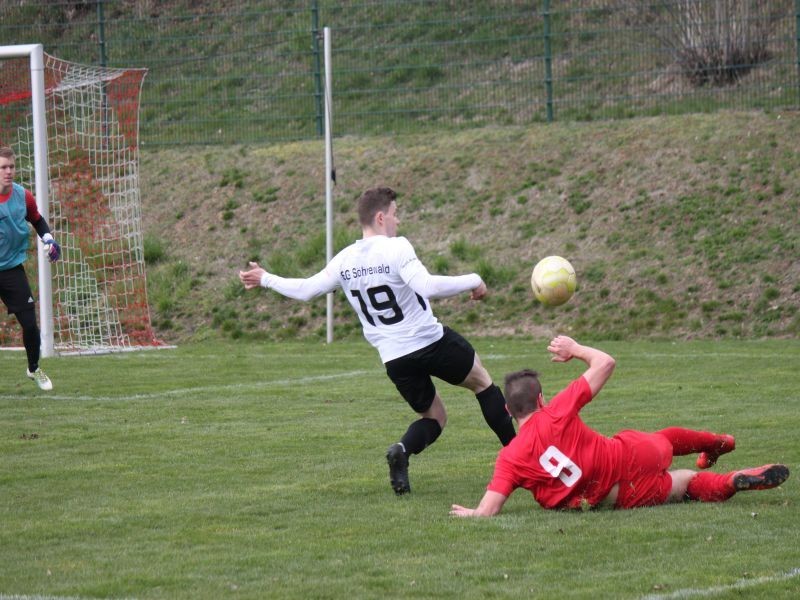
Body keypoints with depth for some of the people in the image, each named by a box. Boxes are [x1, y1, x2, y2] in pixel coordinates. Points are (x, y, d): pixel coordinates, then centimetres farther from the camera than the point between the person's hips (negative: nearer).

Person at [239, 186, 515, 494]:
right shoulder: (396, 248, -14)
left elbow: (306, 289, 12)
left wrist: (266, 280, 28)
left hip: (395, 359, 5)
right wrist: (472, 281, -17)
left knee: (433, 417, 20)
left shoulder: (344, 260, 3)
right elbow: (426, 286, -27)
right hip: (433, 342, -5)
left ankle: (402, 450, -12)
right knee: (482, 381, 21)